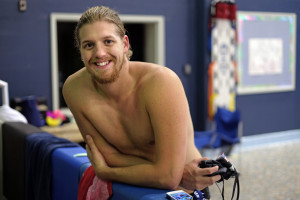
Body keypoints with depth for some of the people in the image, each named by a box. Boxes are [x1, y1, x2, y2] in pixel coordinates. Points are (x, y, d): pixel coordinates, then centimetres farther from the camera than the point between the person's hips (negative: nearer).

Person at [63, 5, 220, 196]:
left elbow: (168, 177, -24)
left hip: (182, 192, -3)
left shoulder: (162, 82, -24)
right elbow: (111, 156, -6)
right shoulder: (74, 89, -12)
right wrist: (177, 172, -17)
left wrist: (104, 172, -11)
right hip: (135, 189, 3)